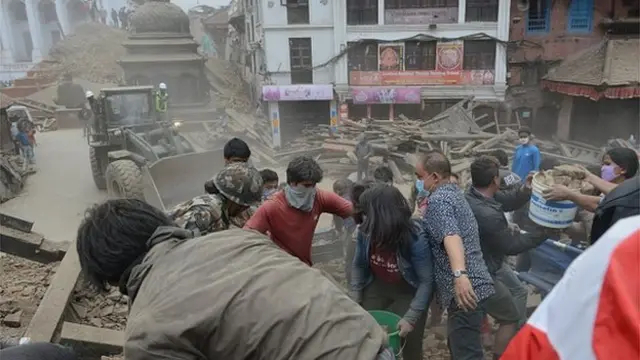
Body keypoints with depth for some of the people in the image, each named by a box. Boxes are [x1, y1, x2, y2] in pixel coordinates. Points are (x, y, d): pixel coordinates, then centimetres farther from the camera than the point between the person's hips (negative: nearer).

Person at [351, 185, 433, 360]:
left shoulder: (416, 239, -31)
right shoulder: (366, 232, -18)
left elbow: (426, 281, -23)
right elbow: (358, 266, -1)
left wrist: (411, 317, -26)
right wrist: (355, 298, -7)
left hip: (409, 292, -4)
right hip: (377, 287, 4)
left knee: (410, 346, 5)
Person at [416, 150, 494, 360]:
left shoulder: (437, 199, -11)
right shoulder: (454, 192, 19)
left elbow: (450, 235, -30)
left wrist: (459, 274, -42)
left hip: (463, 288, -11)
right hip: (473, 282, 11)